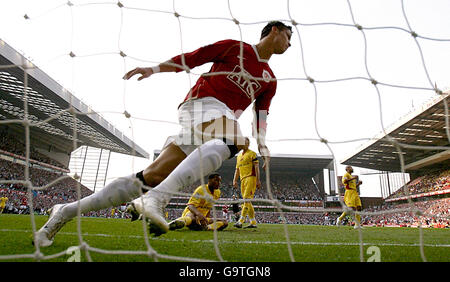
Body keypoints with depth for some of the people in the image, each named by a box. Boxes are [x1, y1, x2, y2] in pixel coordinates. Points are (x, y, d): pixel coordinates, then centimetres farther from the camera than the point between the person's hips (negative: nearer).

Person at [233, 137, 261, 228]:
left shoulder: (252, 154, 2)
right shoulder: (239, 156, 22)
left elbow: (256, 167, -5)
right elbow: (237, 170, 22)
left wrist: (258, 180, -12)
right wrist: (235, 180, 10)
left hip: (251, 178, -7)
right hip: (243, 180, 8)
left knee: (246, 200, -15)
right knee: (247, 202, 6)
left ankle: (240, 221, -19)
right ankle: (253, 222, 12)